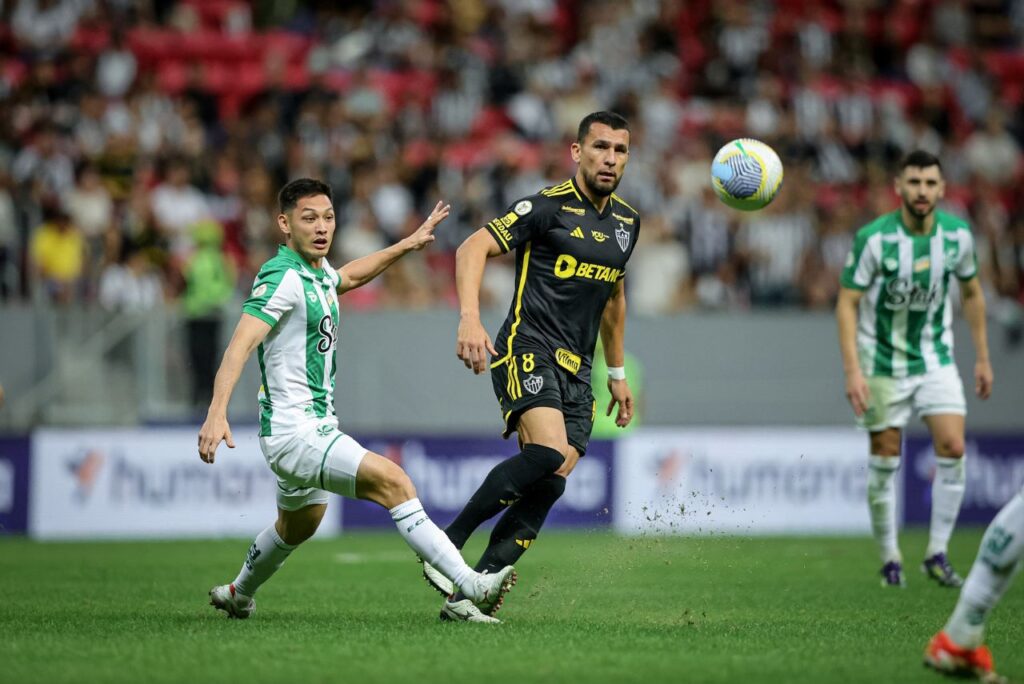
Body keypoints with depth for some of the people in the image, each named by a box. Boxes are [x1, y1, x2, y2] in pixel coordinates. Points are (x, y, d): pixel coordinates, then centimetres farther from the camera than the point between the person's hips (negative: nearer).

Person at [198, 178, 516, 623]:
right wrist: (217, 413, -42)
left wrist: (408, 243, 36)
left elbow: (348, 276, 35)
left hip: (316, 426, 11)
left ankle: (238, 594, 53)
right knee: (392, 481, -24)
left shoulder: (316, 270, 9)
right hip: (294, 432, -11)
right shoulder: (283, 277, -19)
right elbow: (241, 344, -30)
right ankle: (469, 585, -31)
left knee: (298, 527, 30)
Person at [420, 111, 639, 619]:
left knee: (550, 483, -8)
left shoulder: (627, 222, 16)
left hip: (577, 370, 7)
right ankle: (445, 548, -17)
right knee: (548, 452, -29)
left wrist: (617, 373, 33)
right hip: (528, 349, -7)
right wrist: (470, 320, -28)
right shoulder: (548, 207, -7)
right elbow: (473, 248, -13)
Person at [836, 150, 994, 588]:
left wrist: (982, 358, 12)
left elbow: (972, 293, 10)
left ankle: (937, 554, 1)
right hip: (883, 362, -3)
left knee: (953, 448, -11)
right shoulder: (873, 238, -18)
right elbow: (847, 303, -14)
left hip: (936, 358, 3)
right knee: (885, 460, 1)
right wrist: (852, 370, -22)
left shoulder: (957, 235, -6)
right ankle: (890, 559, 15)